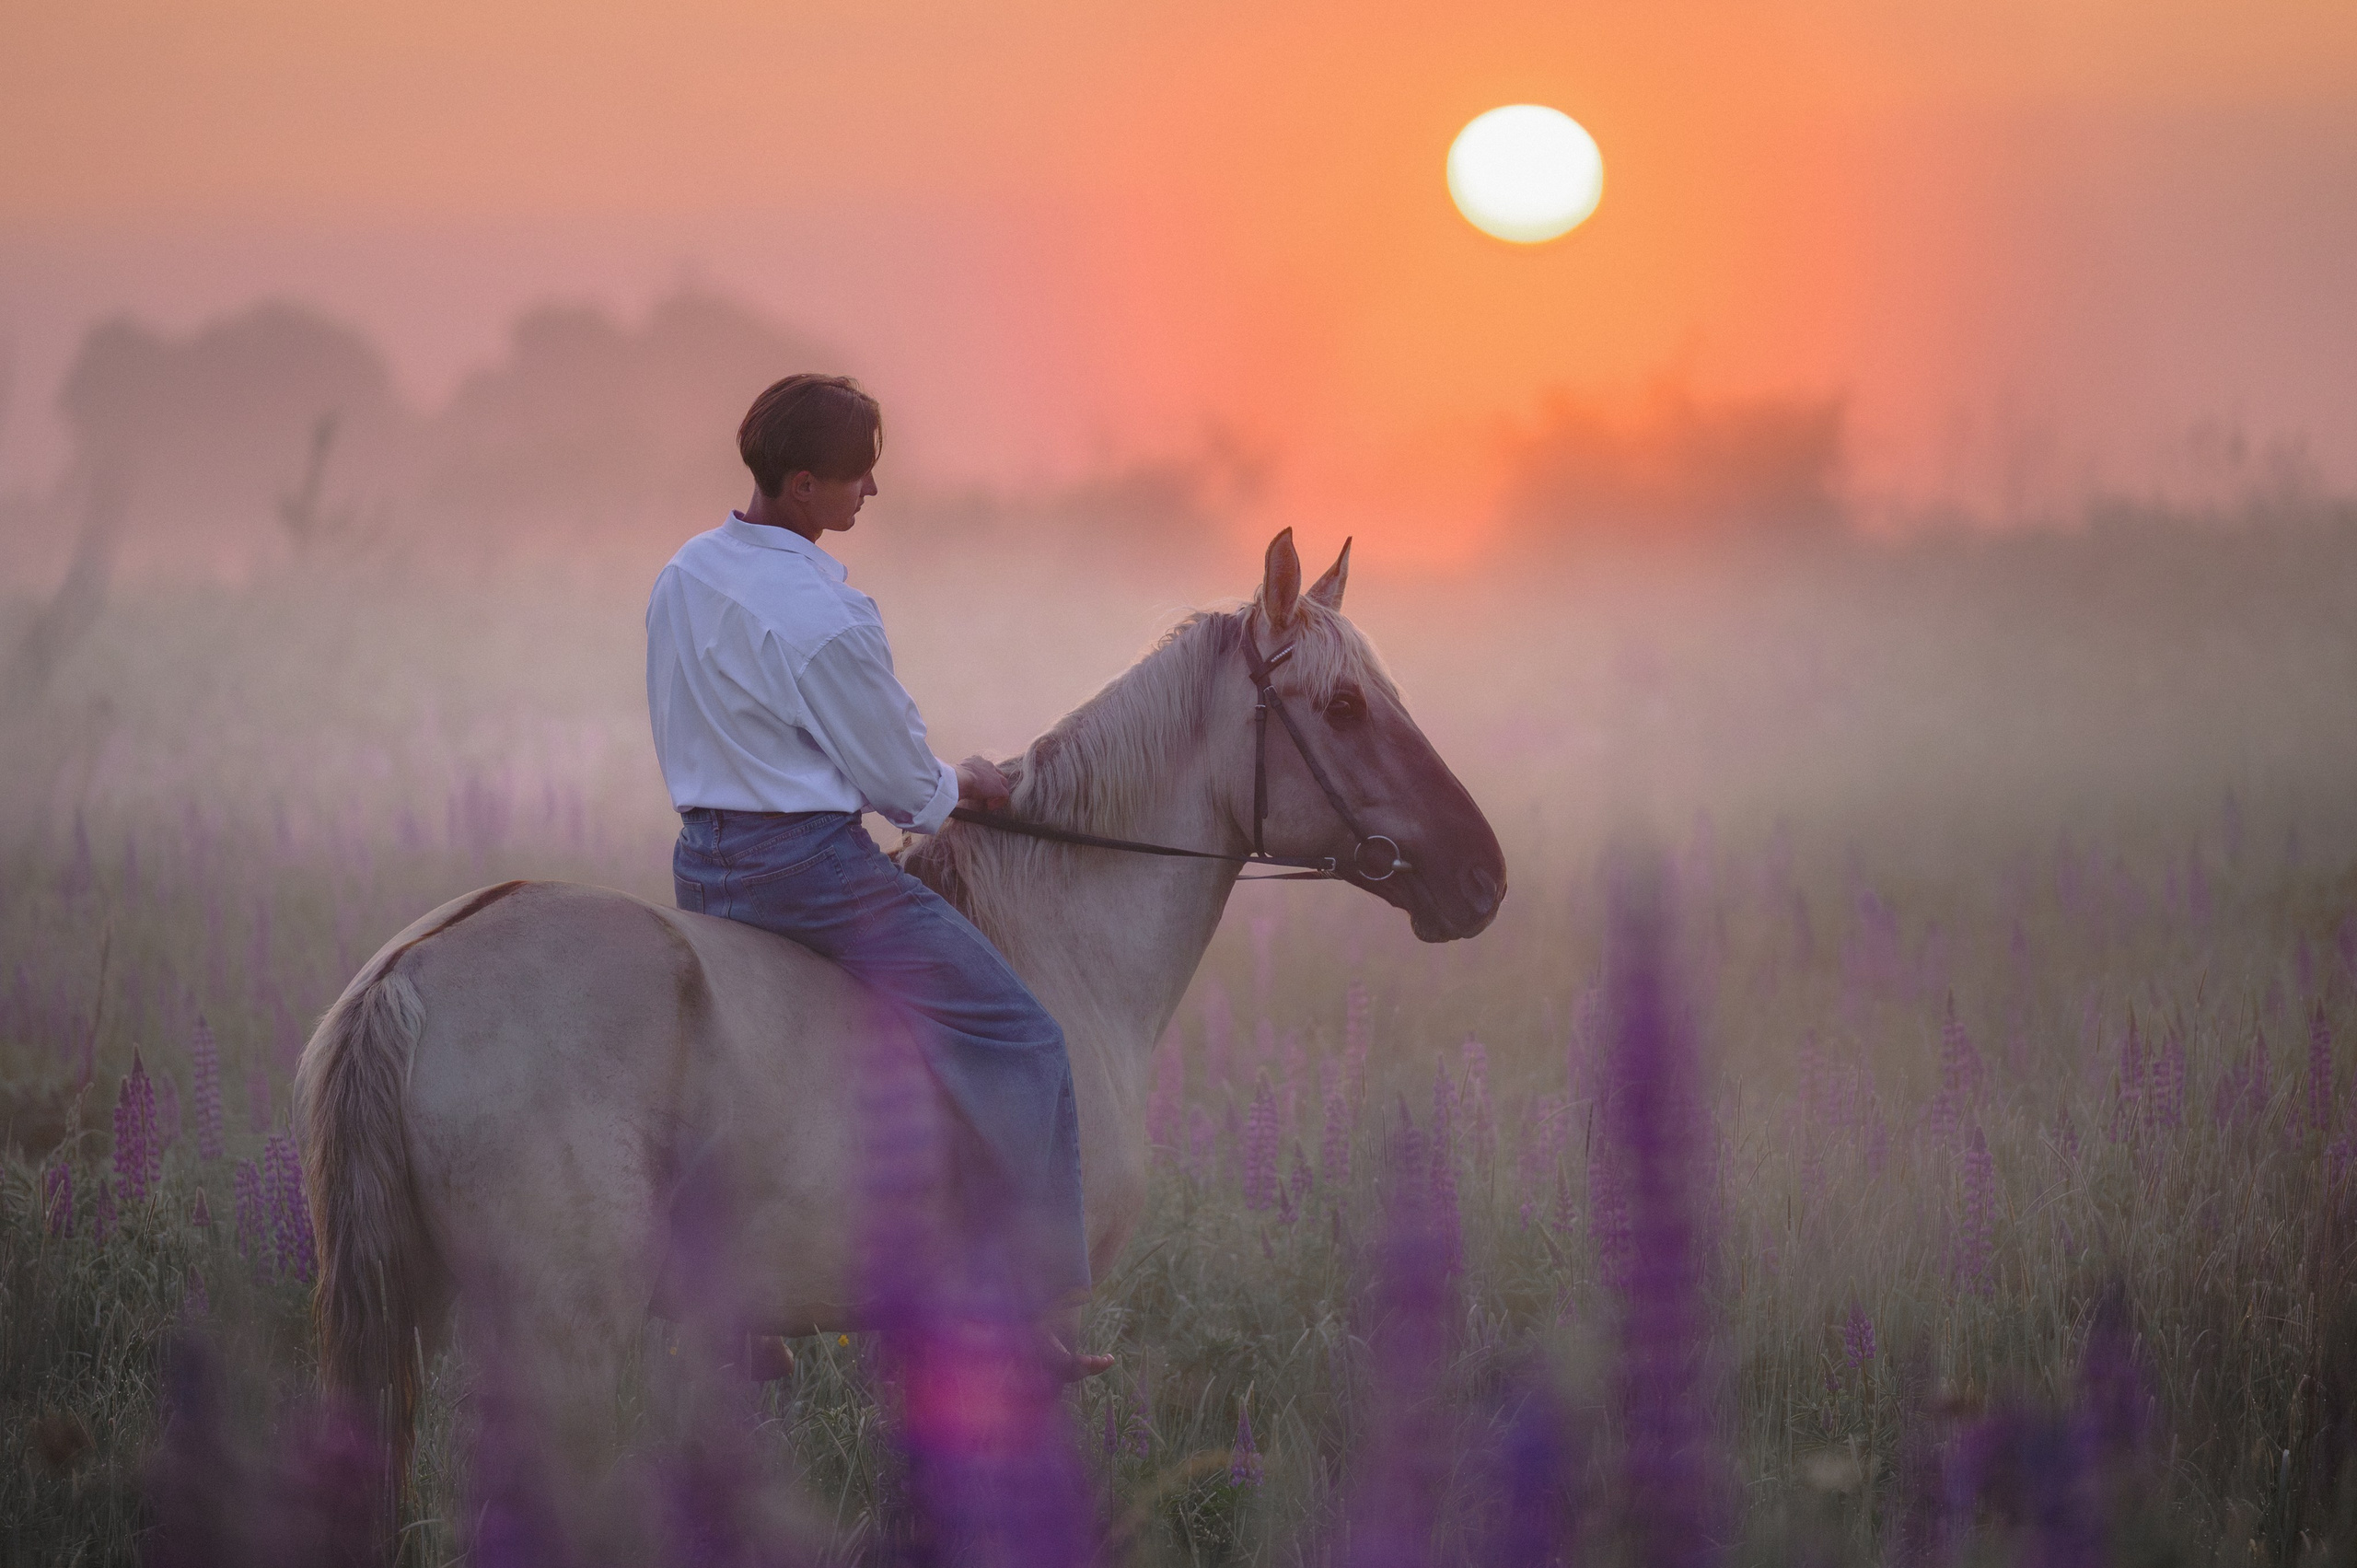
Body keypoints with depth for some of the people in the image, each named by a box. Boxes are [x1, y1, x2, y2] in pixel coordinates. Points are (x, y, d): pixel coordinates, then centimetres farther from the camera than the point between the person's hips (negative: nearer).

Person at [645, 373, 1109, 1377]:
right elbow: (905, 784, -12)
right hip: (811, 864, -9)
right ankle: (1036, 1313, -7)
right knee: (1022, 1046, -4)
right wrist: (964, 788, 11)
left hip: (702, 862, 9)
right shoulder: (825, 617, -20)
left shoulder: (683, 576, 6)